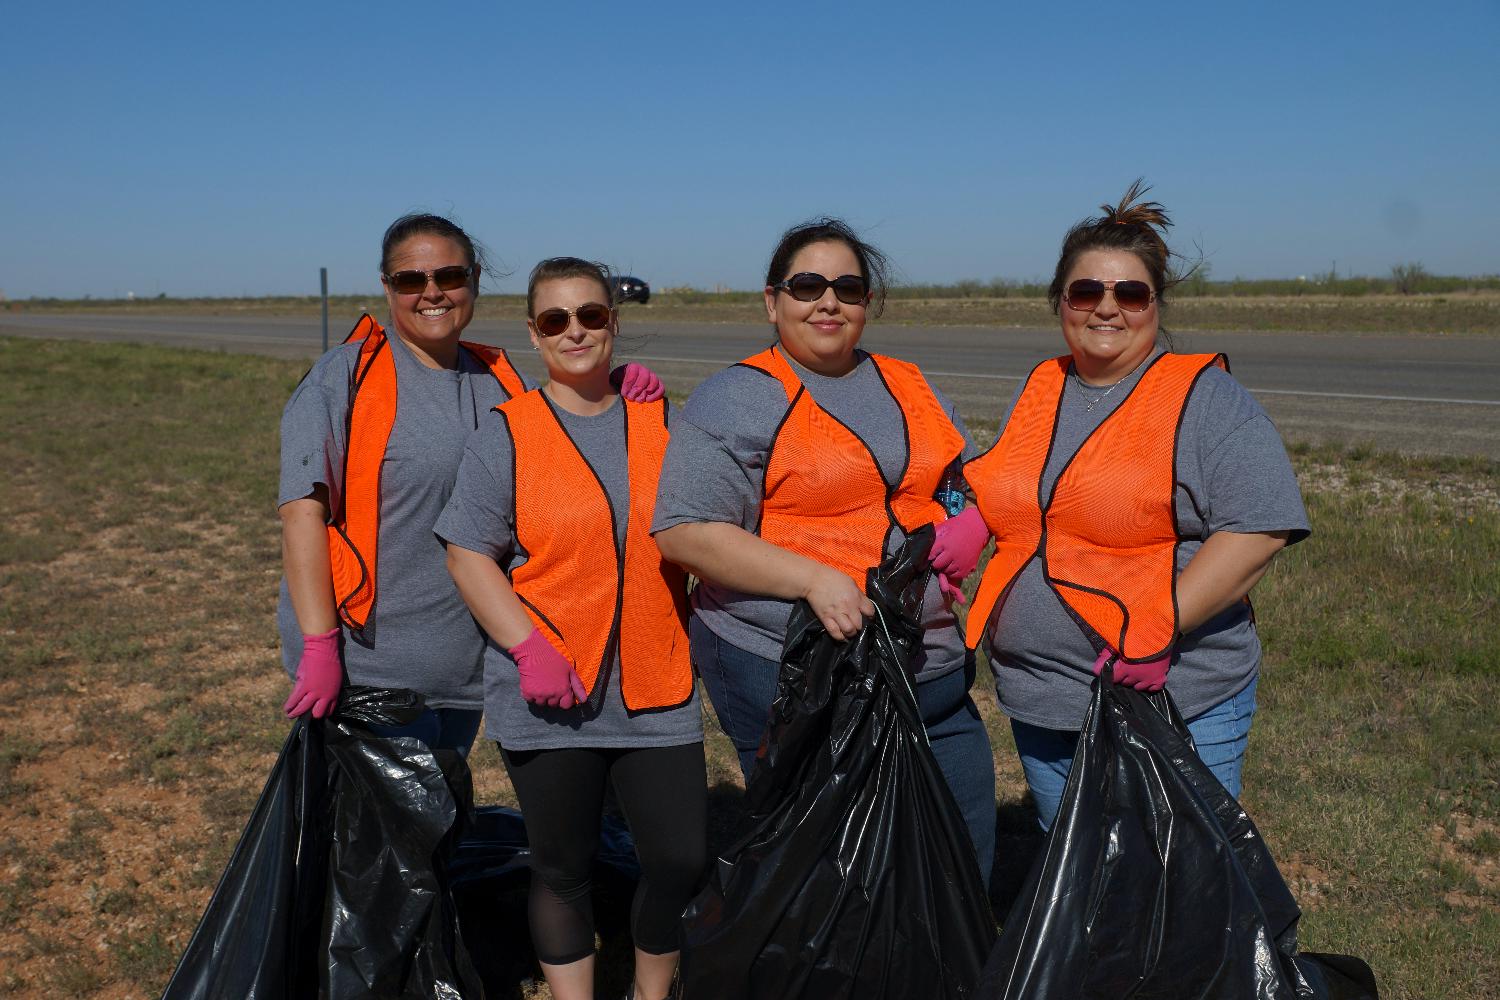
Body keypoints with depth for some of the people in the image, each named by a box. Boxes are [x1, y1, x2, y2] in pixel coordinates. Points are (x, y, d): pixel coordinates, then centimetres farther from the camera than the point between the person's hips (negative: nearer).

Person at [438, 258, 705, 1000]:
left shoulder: (662, 423, 6)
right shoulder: (504, 433, -2)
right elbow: (468, 554, -5)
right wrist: (529, 647, -16)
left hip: (656, 694, 2)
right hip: (548, 697, -2)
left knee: (682, 860, 4)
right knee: (562, 868, 10)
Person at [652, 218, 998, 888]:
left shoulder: (910, 388, 14)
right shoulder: (739, 399, -5)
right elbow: (685, 530, -13)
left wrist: (974, 524, 0)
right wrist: (814, 580, -22)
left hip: (932, 674, 6)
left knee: (965, 859, 12)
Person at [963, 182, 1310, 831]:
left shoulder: (1207, 397, -8)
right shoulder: (1037, 392, 11)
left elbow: (1260, 526, -17)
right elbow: (1005, 501, 24)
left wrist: (1160, 625, -23)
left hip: (1174, 699, -6)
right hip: (1039, 703, 6)